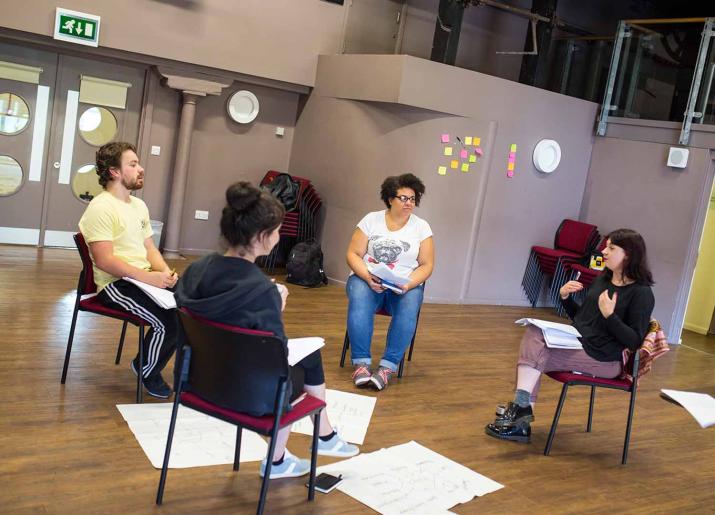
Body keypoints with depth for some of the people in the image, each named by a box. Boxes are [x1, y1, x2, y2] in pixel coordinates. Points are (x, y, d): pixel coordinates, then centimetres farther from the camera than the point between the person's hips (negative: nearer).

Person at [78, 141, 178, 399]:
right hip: (115, 284, -8)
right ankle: (148, 373, 4)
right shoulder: (100, 208, -12)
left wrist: (165, 272, -4)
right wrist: (149, 277, -24)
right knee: (168, 321, -25)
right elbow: (105, 260, -20)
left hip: (145, 279, 9)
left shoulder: (139, 205, 16)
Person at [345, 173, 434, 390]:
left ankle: (387, 367, -30)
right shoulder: (372, 219, 4)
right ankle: (360, 362, -29)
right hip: (367, 280, 0)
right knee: (359, 300, -34)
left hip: (406, 285, 1)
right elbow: (353, 254, 0)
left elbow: (426, 265, 3)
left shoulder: (421, 227, 6)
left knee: (409, 307, -33)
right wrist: (368, 277, -18)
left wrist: (408, 284, -17)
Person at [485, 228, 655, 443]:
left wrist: (610, 316, -24)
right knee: (533, 333, -18)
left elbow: (634, 342, -14)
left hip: (604, 358, -8)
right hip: (577, 342, 8)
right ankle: (521, 410, -20)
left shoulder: (641, 293, -10)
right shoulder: (602, 279, 13)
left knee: (535, 356, -21)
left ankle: (521, 409, -7)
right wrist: (565, 297, 3)